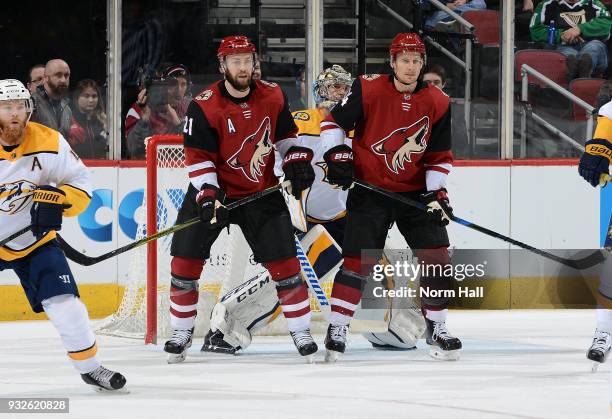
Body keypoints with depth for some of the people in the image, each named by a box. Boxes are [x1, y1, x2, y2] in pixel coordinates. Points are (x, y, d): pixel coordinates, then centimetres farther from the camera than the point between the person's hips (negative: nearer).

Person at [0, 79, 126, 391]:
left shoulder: (49, 143, -11)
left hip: (35, 239, 1)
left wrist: (56, 202, -21)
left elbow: (80, 182, -3)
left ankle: (89, 366, 8)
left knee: (64, 301, -8)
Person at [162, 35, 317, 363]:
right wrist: (207, 196, -26)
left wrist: (296, 159, -4)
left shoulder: (272, 96, -5)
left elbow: (285, 135, 12)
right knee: (185, 260, -5)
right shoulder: (204, 106, -17)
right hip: (214, 189, -2)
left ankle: (301, 330, 8)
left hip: (261, 192, 2)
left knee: (284, 261, -3)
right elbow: (198, 158, -17)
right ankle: (182, 332, 9)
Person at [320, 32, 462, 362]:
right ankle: (337, 328, -2)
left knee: (436, 258, -3)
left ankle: (436, 328, 12)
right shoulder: (368, 90, -10)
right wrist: (337, 155, -12)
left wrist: (436, 192, -6)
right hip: (370, 190, -3)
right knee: (358, 260, -10)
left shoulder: (437, 103, -1)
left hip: (415, 192, 3)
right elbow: (333, 122, 0)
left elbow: (439, 157, 5)